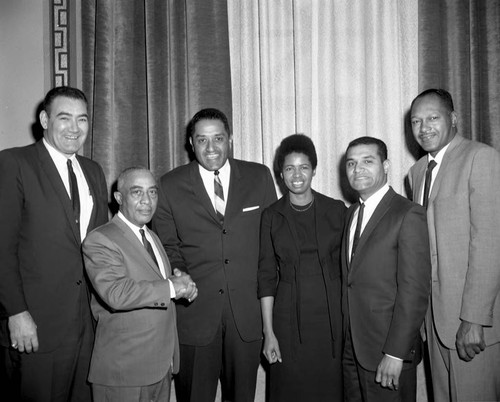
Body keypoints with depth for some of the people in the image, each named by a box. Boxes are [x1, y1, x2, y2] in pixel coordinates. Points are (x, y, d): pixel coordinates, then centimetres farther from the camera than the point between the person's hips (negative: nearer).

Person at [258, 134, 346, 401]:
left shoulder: (336, 210, 1)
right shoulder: (271, 216, 0)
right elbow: (266, 276, 0)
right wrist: (268, 332, -3)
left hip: (332, 315, 0)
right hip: (289, 317, 0)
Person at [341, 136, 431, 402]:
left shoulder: (408, 215, -13)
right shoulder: (352, 213, 11)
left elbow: (415, 290, -17)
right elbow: (349, 279, 9)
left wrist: (395, 354, -18)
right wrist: (345, 338, 4)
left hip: (389, 349, -6)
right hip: (351, 347, 6)